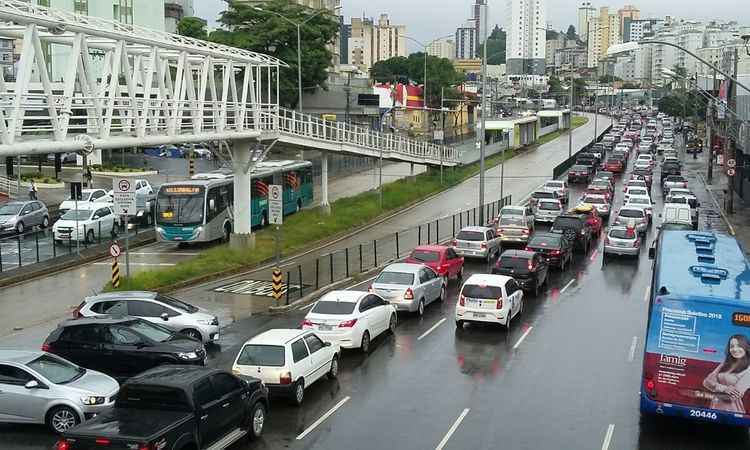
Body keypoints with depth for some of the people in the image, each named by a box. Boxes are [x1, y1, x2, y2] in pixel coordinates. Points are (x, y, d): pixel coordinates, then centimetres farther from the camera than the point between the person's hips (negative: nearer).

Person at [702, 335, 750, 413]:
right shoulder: (725, 364, 7)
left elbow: (734, 395, -18)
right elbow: (707, 382, -1)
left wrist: (712, 396, -7)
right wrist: (724, 388, -17)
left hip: (731, 410, -5)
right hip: (714, 407, 5)